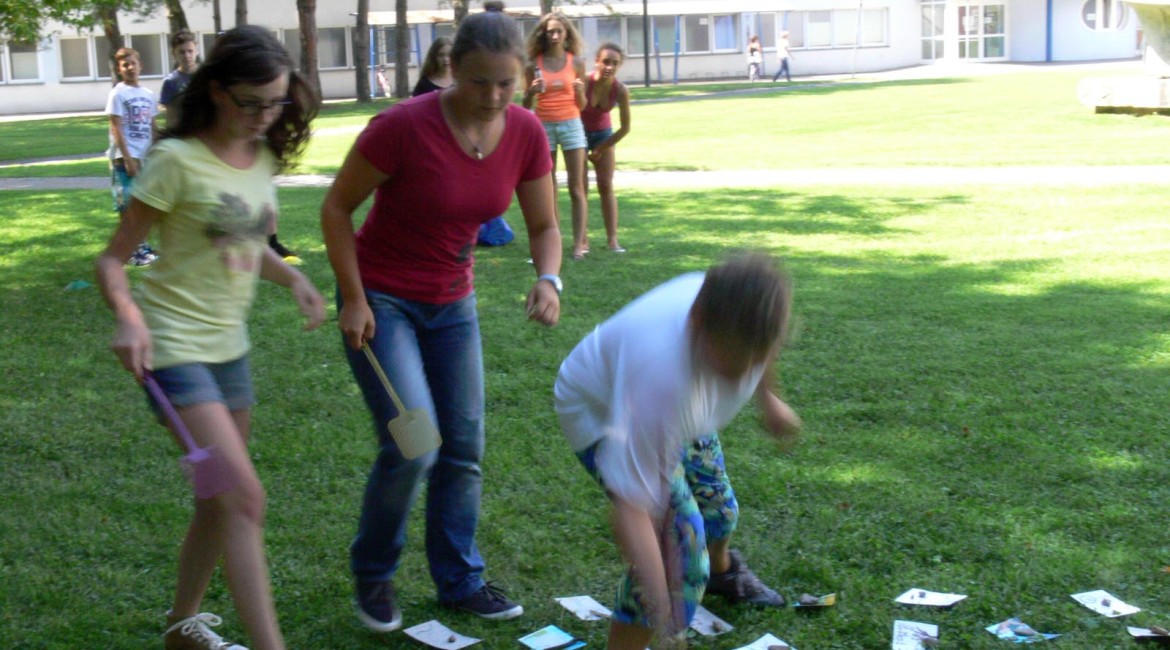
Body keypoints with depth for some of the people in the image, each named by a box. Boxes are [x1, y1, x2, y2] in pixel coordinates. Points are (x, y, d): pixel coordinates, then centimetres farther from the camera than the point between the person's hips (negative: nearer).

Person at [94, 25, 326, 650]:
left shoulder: (264, 157, 5)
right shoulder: (179, 160, -16)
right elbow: (113, 258, -13)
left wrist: (293, 278, 2)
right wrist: (128, 316, -32)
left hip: (229, 346, 8)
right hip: (174, 347, -8)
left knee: (219, 500, 17)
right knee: (243, 497, -15)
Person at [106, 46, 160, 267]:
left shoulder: (148, 94, 12)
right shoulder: (118, 94, -6)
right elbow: (116, 128, -10)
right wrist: (127, 158, -16)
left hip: (145, 157, 6)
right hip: (125, 158, -6)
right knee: (128, 206, -4)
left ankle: (142, 246, 21)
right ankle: (131, 251, 0)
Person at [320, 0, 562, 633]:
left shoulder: (526, 134, -9)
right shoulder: (403, 126, -23)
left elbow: (544, 227, 2)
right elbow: (336, 208, -12)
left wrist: (548, 280, -18)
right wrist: (353, 299, -15)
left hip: (453, 302, 5)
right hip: (380, 299, -5)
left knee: (465, 448, 7)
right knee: (412, 445, -13)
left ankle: (460, 581, 24)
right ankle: (372, 573, 12)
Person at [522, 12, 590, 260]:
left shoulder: (576, 62, 2)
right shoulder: (534, 64, 1)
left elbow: (581, 106, 6)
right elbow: (526, 105, 5)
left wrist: (580, 92, -16)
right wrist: (532, 92, -16)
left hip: (571, 126, 0)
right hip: (544, 127, 0)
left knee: (576, 187, -4)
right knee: (548, 189, 4)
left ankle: (579, 242, -5)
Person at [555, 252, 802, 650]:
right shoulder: (661, 375, -51)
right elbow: (631, 509, -48)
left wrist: (768, 400, 13)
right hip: (599, 410, -7)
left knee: (714, 502, 25)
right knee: (679, 535, -22)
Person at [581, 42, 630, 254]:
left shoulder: (620, 90, -21)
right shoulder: (585, 82, -29)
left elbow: (625, 128, -12)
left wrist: (601, 149, -6)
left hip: (603, 134, 2)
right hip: (580, 133, -2)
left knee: (606, 186, -2)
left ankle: (612, 239, 0)